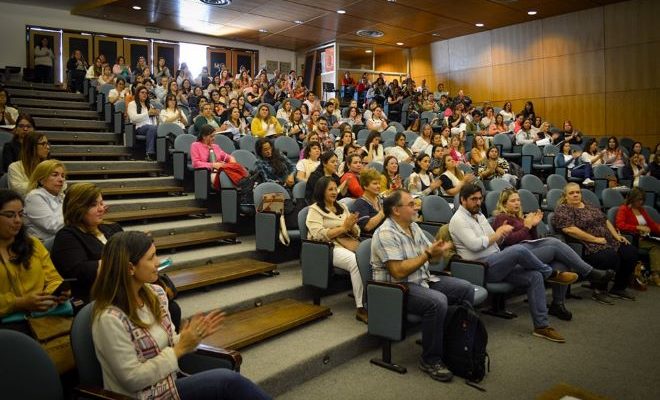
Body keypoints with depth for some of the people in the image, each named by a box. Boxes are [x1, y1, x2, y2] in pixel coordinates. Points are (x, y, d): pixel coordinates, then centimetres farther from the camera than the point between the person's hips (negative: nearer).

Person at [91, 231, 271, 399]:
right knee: (230, 381, -18)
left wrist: (194, 336, -11)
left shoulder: (156, 294, -2)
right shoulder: (110, 318, -23)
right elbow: (132, 379, -20)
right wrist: (180, 349, -20)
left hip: (166, 385, 6)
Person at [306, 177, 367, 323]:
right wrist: (344, 227, -13)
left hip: (351, 243, 6)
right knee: (357, 262, -34)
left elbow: (357, 233, 18)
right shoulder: (315, 210, 3)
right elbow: (319, 235, -13)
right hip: (329, 248, -6)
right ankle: (361, 308, -30)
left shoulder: (342, 206, 21)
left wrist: (351, 227, -6)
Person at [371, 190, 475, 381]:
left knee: (466, 289, 2)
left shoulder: (414, 226, 10)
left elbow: (431, 256, 11)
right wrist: (427, 254, -21)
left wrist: (438, 251, -14)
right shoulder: (386, 234, -19)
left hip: (423, 279, 9)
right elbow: (399, 272, -26)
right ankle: (431, 360, -14)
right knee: (437, 301, -32)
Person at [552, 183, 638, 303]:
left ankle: (618, 288, 9)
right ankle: (599, 291, -10)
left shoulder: (589, 206, 20)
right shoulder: (563, 209, -6)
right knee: (612, 257, -30)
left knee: (631, 252, -7)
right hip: (589, 248, -8)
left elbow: (605, 221, 25)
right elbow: (570, 229, -19)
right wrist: (595, 239, -17)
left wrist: (616, 236, 9)